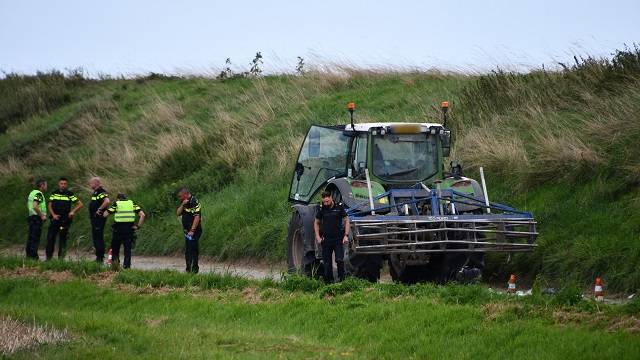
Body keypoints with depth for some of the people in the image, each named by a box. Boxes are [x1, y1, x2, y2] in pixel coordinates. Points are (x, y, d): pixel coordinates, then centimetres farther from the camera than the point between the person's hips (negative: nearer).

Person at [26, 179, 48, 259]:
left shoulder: (32, 193, 16)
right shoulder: (38, 194, -14)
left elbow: (29, 206, 25)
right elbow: (35, 206, -26)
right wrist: (42, 216, -16)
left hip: (31, 216, 10)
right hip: (37, 218, -10)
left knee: (31, 238, 11)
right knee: (35, 238, -9)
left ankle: (29, 255, 14)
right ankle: (33, 256, -11)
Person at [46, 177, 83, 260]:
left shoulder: (70, 195, 2)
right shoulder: (54, 194, 10)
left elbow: (80, 204, 4)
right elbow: (49, 206, 12)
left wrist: (73, 211, -10)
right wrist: (53, 215, -4)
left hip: (65, 221, -2)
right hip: (55, 219, 2)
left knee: (62, 239, -1)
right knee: (50, 238, -1)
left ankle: (61, 257, 3)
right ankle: (48, 257, 6)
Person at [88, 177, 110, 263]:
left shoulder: (101, 192, -15)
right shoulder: (95, 192, 18)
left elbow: (107, 201, -32)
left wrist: (99, 209, -24)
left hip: (99, 218, -11)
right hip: (94, 218, 11)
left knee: (98, 238, -10)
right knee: (95, 237, 12)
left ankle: (100, 258, -9)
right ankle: (99, 258, 16)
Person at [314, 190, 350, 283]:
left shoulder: (339, 207, -2)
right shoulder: (322, 209, 5)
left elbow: (346, 221, 2)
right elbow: (316, 223, 16)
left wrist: (346, 235, -7)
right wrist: (318, 237, 5)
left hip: (338, 239, -2)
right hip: (326, 239, 2)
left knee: (339, 260, -11)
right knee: (327, 262, 3)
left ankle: (341, 278, 4)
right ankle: (328, 280, 11)